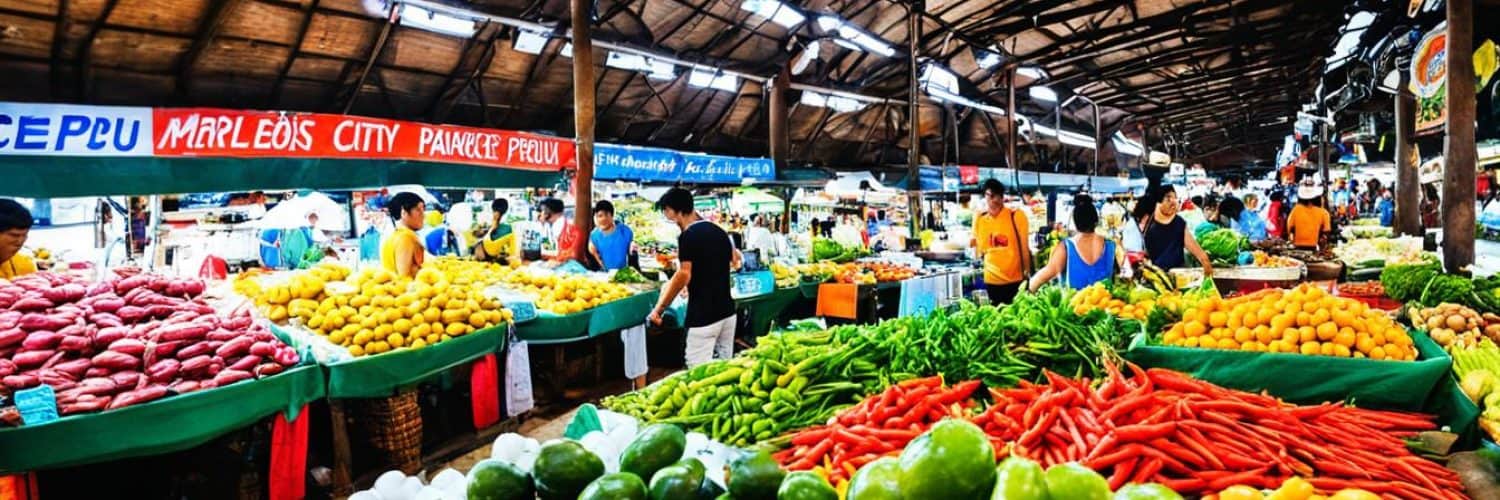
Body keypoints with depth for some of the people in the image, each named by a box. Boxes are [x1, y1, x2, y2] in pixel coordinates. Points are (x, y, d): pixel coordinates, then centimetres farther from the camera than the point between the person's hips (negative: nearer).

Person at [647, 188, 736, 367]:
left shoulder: (688, 235, -14)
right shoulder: (719, 231, 11)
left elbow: (684, 275, -22)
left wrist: (659, 308, -16)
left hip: (703, 316, -8)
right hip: (727, 311, 8)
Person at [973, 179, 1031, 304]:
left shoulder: (1016, 216, -8)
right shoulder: (979, 219, 1)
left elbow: (1024, 247, -3)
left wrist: (1027, 274, -1)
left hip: (1016, 279, -3)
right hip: (991, 281, 3)